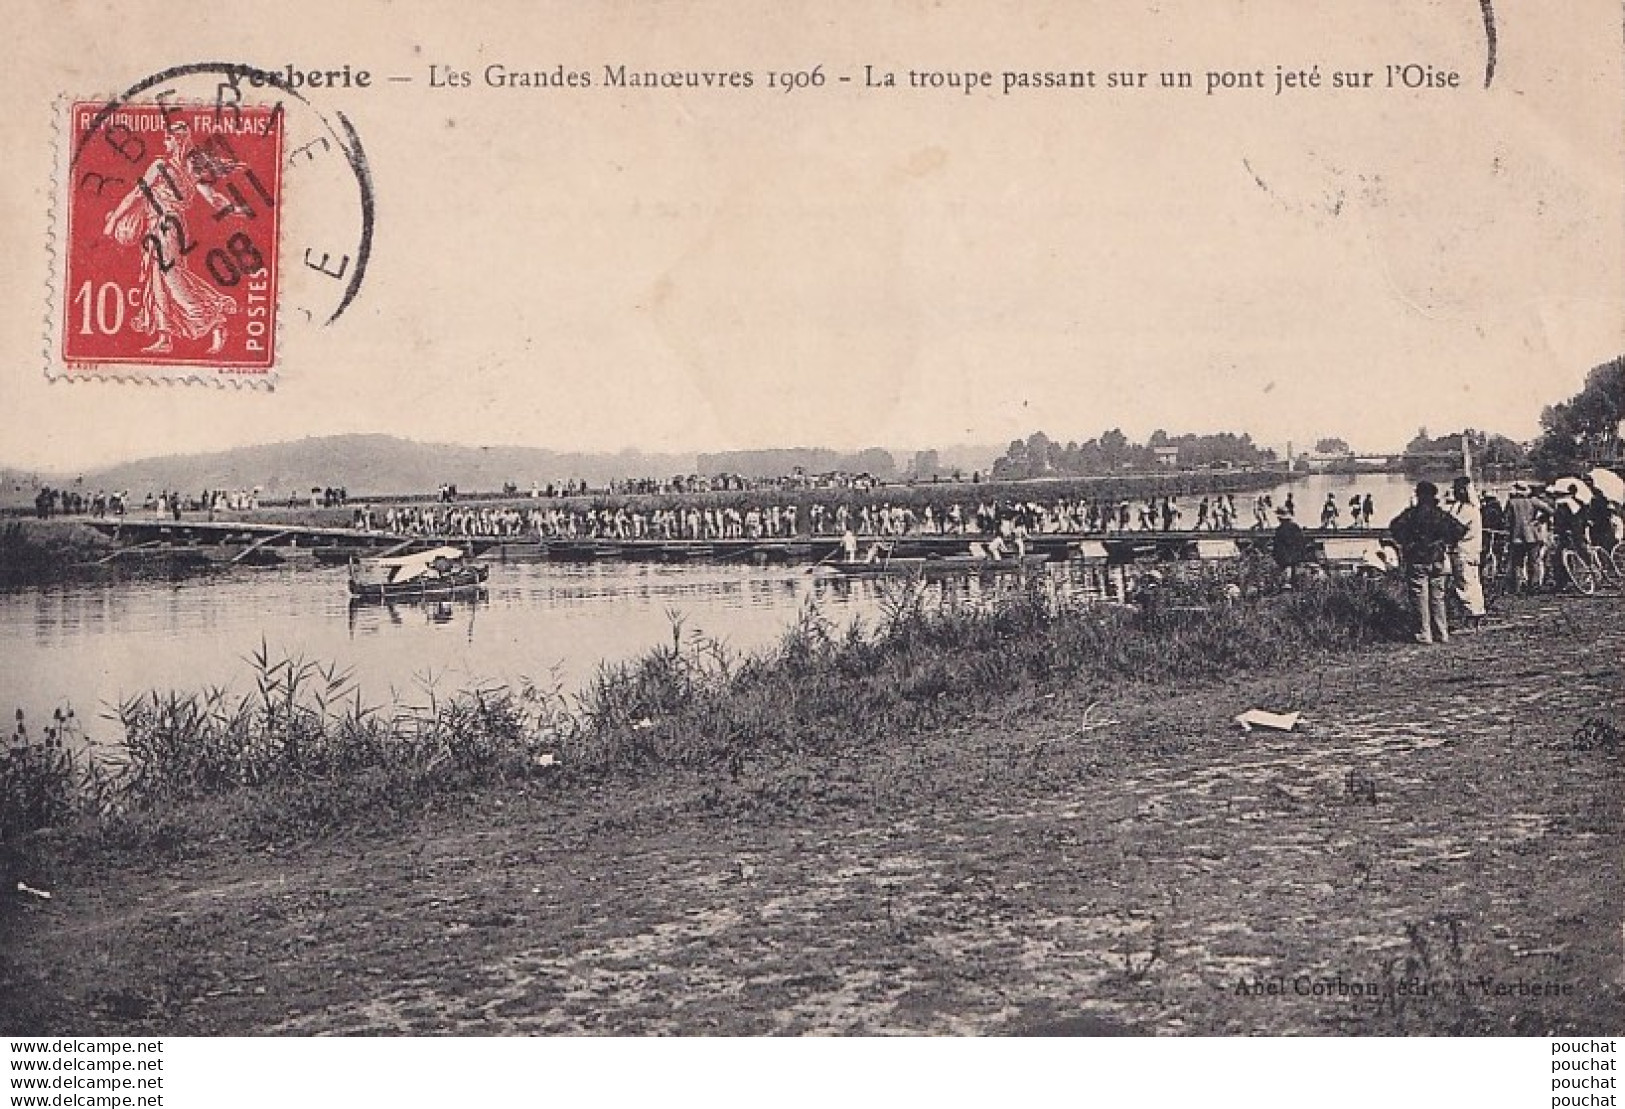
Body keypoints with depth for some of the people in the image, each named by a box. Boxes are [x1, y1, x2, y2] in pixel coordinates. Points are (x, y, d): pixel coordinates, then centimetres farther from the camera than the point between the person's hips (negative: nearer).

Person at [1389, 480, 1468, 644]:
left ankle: (1424, 635, 1)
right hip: (1438, 561, 3)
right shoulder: (1441, 514, 2)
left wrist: (1404, 543, -5)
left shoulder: (1411, 514, -4)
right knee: (1438, 598, 12)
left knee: (1420, 599, 2)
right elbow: (1460, 530, -5)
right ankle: (1442, 634, 14)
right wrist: (1447, 543, 8)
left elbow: (1394, 527, -18)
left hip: (1417, 561, -3)